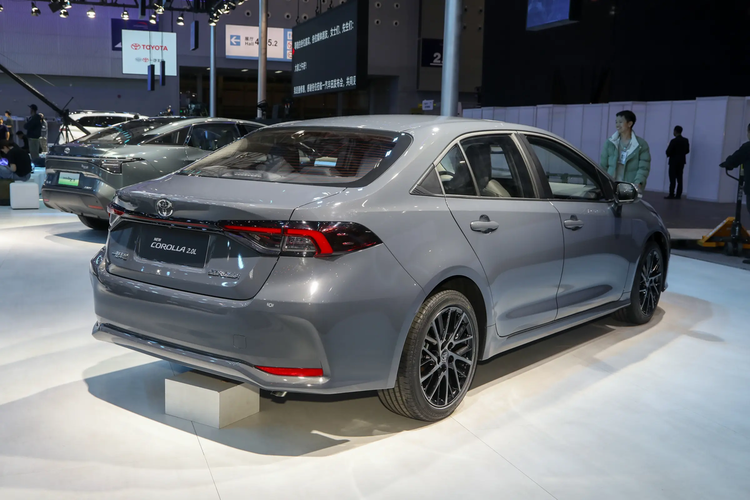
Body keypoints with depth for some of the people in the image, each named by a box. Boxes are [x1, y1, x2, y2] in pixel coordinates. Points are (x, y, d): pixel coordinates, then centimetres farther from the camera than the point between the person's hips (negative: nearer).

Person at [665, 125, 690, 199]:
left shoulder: (674, 141, -16)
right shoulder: (686, 140, 5)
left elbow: (668, 151, -18)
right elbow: (687, 151, 10)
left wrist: (669, 155, 3)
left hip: (674, 161, -6)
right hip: (681, 161, 6)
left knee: (672, 179, -4)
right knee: (679, 179, 6)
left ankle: (671, 195, -6)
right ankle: (678, 195, 5)